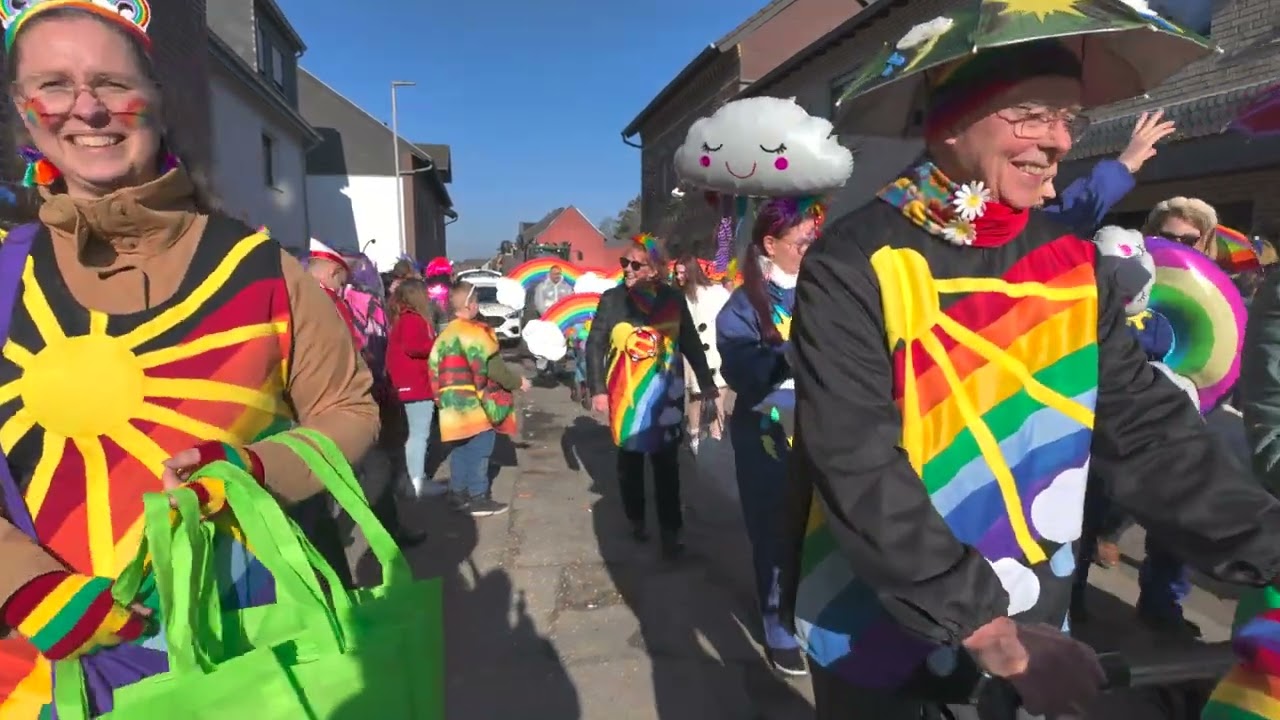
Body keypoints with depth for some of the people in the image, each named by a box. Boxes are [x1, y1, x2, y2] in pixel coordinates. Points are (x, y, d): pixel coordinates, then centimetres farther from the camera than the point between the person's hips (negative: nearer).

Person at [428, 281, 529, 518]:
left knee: (461, 450, 16)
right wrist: (517, 381, -3)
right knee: (478, 450, -1)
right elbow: (493, 368, -17)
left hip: (454, 405, 8)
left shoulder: (446, 334, 10)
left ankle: (458, 493, 23)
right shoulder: (475, 331, -15)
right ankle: (478, 498, 4)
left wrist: (441, 397, 23)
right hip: (476, 405, -8)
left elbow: (434, 367, 14)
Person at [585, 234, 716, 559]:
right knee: (630, 460, 13)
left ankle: (670, 530, 10)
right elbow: (595, 345, -3)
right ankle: (636, 519, 30)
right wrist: (597, 389, -10)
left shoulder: (673, 299, -1)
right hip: (624, 394, 0)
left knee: (667, 463, 3)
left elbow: (690, 343, 7)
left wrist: (706, 382, 9)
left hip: (665, 395, 0)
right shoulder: (612, 298, -4)